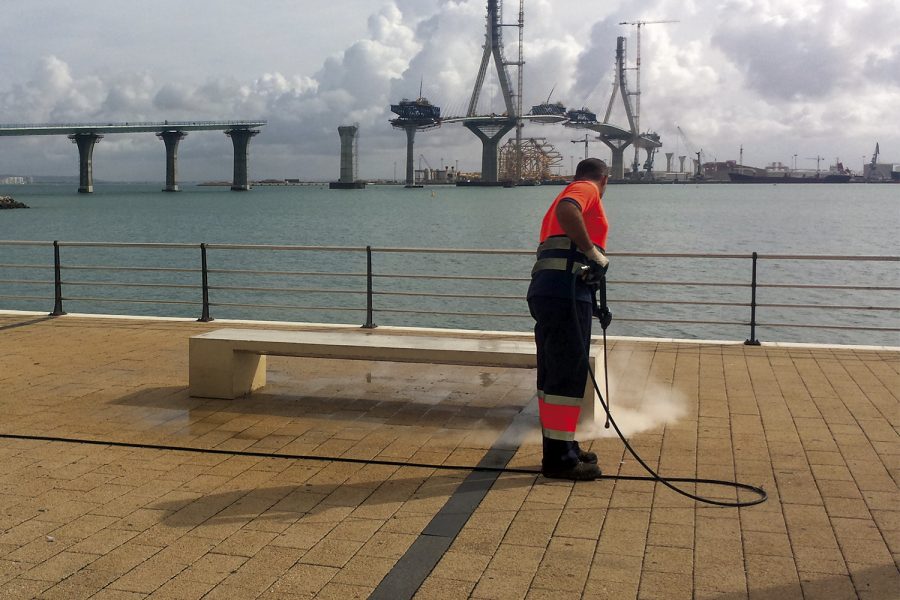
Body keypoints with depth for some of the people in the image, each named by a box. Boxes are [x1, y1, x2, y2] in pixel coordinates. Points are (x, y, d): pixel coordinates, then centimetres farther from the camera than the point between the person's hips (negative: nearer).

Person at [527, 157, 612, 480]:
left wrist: (595, 307, 36)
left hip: (546, 292, 10)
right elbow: (567, 210, -23)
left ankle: (559, 448, 24)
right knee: (568, 376, -7)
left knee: (553, 375, 14)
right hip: (565, 292, -10)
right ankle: (559, 458, -4)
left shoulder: (569, 192, 31)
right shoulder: (588, 189, 2)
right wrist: (595, 253, -19)